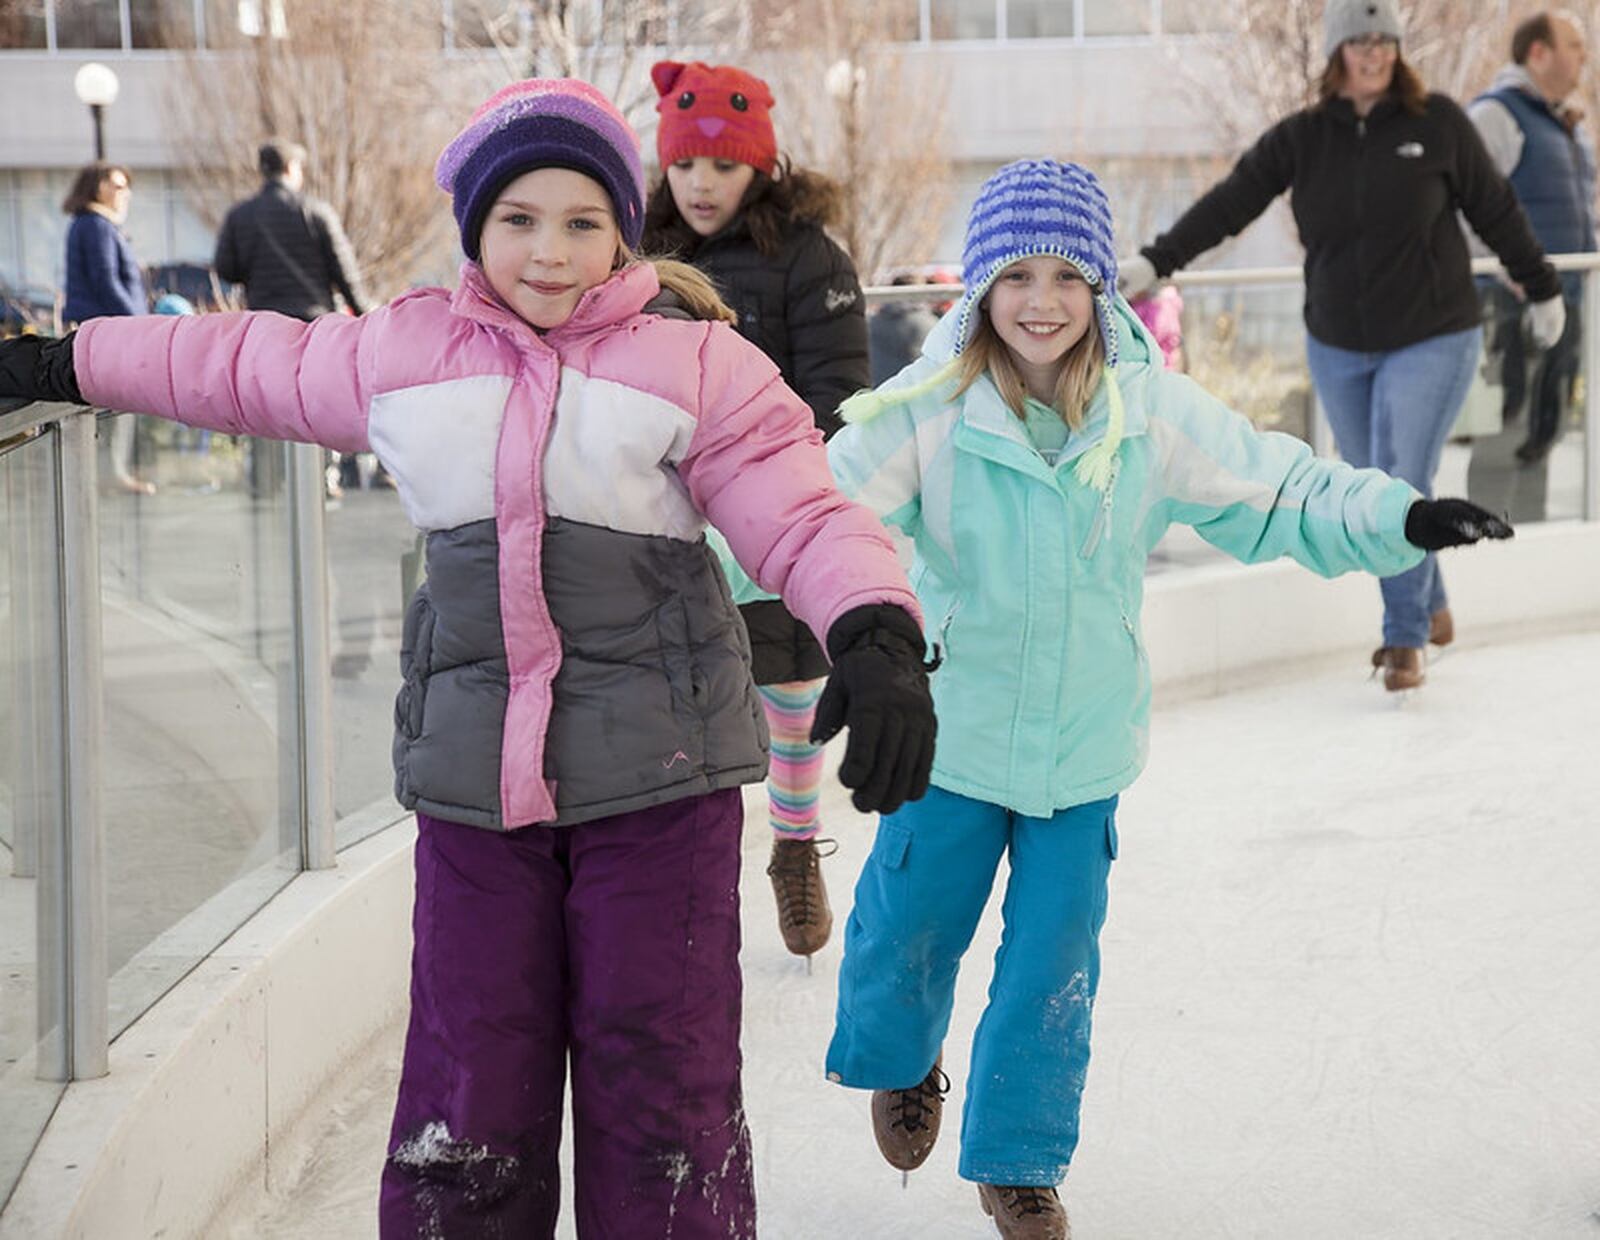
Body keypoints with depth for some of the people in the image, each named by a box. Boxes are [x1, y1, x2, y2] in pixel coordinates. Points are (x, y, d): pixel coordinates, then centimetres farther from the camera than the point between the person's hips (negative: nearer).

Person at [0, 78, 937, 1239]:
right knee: (469, 1097, 3)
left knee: (662, 1088, 1)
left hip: (658, 776, -2)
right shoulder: (398, 356, 9)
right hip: (475, 780, 3)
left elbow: (809, 517, -9)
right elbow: (243, 364, 25)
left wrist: (879, 639, -30)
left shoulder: (696, 369, -1)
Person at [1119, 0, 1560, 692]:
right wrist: (1155, 262, -14)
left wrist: (1543, 290, 11)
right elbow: (1228, 205, -5)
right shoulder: (1300, 139, -2)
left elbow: (1495, 212, 3)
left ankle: (1406, 641, -1)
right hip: (1338, 349, 3)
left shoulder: (1438, 124, -6)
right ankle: (1428, 608, 33)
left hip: (1432, 342, -3)